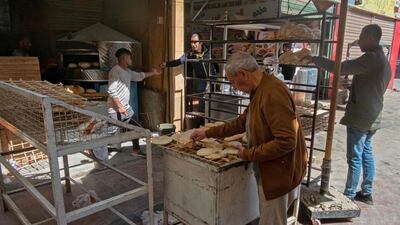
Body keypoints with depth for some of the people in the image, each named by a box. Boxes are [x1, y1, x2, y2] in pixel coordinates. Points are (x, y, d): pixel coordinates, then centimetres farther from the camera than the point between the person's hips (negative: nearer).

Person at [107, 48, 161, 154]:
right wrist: (120, 107, -22)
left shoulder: (127, 71, 11)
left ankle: (136, 149, 30)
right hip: (116, 110, -9)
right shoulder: (115, 71, -17)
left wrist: (153, 73, 35)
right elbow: (111, 91, -23)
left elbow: (139, 76, 29)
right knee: (110, 132, -3)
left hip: (126, 108, 9)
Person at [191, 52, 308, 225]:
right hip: (269, 171, 9)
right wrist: (208, 133, 13)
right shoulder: (260, 90, 7)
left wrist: (248, 154, -19)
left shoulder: (273, 93, -26)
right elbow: (242, 122, 16)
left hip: (279, 174, -9)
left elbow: (286, 141, -30)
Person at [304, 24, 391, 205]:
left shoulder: (372, 57, -17)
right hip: (372, 117, 10)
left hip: (360, 117, -10)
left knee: (355, 158, -2)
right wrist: (351, 86, 16)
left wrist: (313, 59, -18)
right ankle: (366, 193, 26)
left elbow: (340, 68, -25)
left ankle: (349, 196, 9)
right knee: (366, 153, 16)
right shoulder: (382, 59, 15)